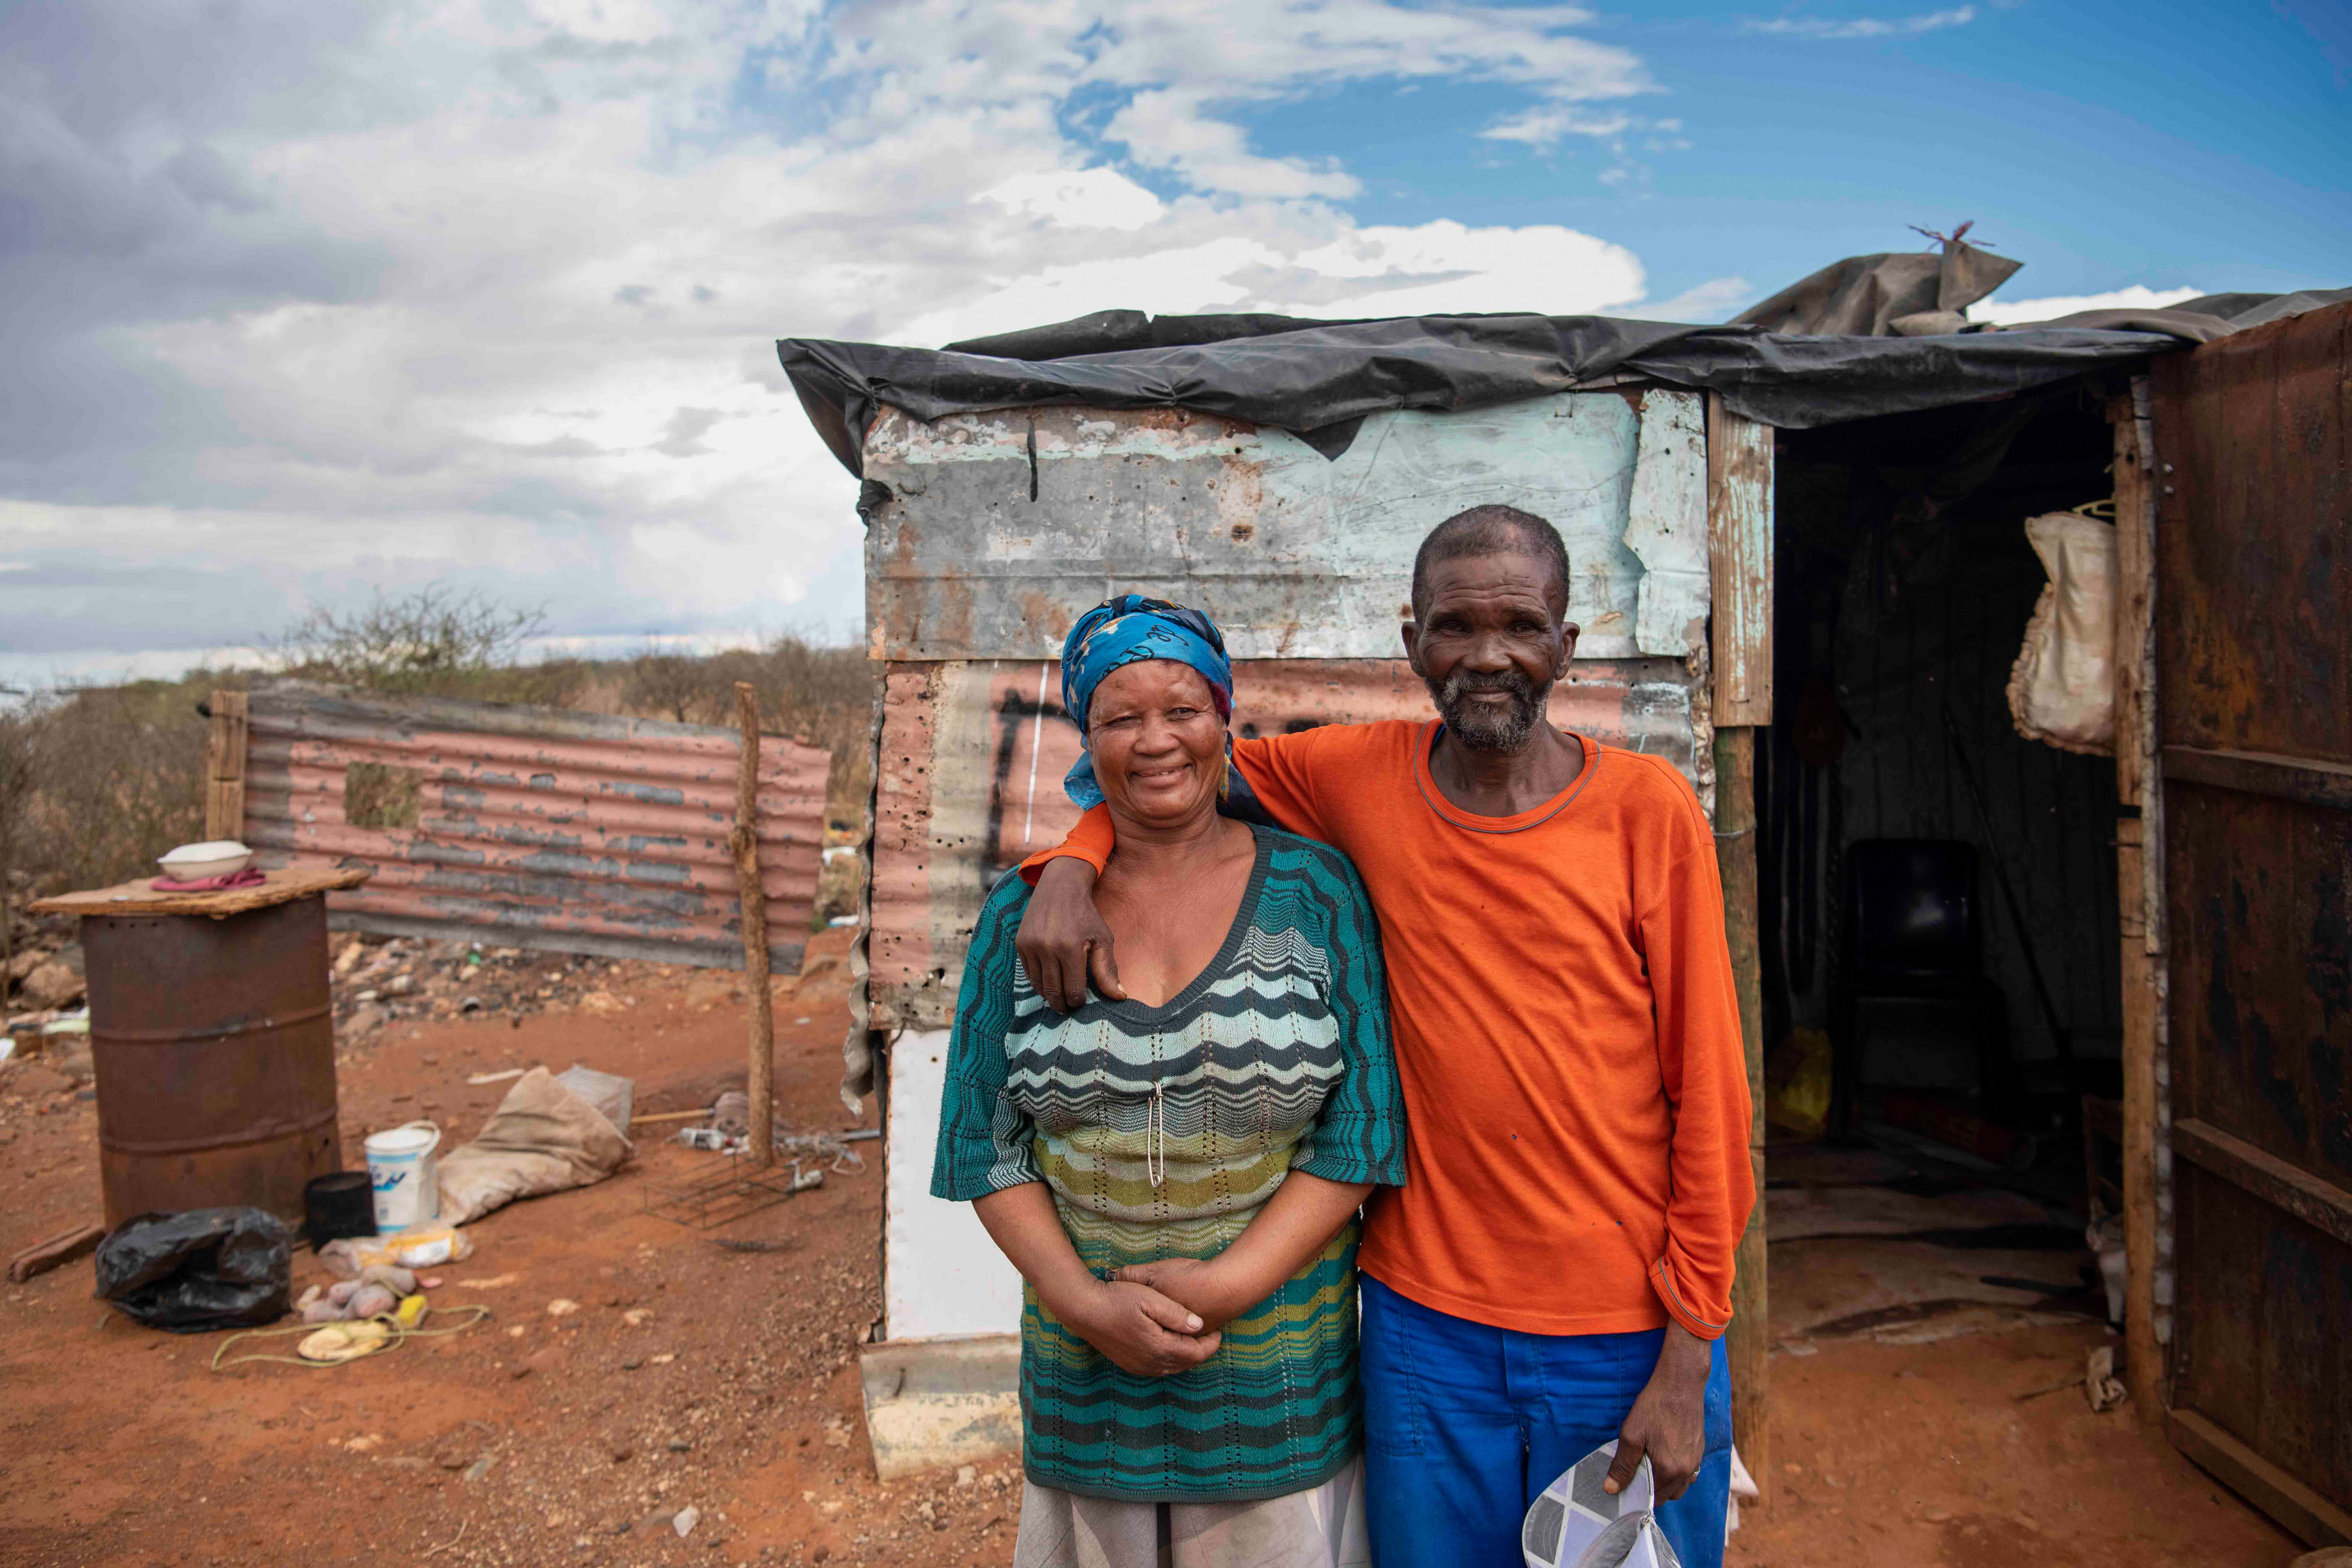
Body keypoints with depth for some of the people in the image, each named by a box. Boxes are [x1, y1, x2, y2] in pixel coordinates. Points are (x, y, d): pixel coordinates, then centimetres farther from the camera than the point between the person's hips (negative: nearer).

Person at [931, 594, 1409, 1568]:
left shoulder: (1316, 891, -4)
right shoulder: (1022, 913, 0)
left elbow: (1364, 1125, -7)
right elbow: (983, 1140, 1)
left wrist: (1231, 1285, -15)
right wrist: (1084, 1302, -11)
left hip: (1278, 1373, -1)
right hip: (1088, 1371, 2)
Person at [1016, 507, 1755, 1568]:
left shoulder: (1648, 808, -7)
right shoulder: (1363, 778, -2)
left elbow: (1707, 1088, -5)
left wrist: (1688, 1360, -5)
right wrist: (1071, 865, -9)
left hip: (1627, 1341, -1)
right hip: (1426, 1323, 1)